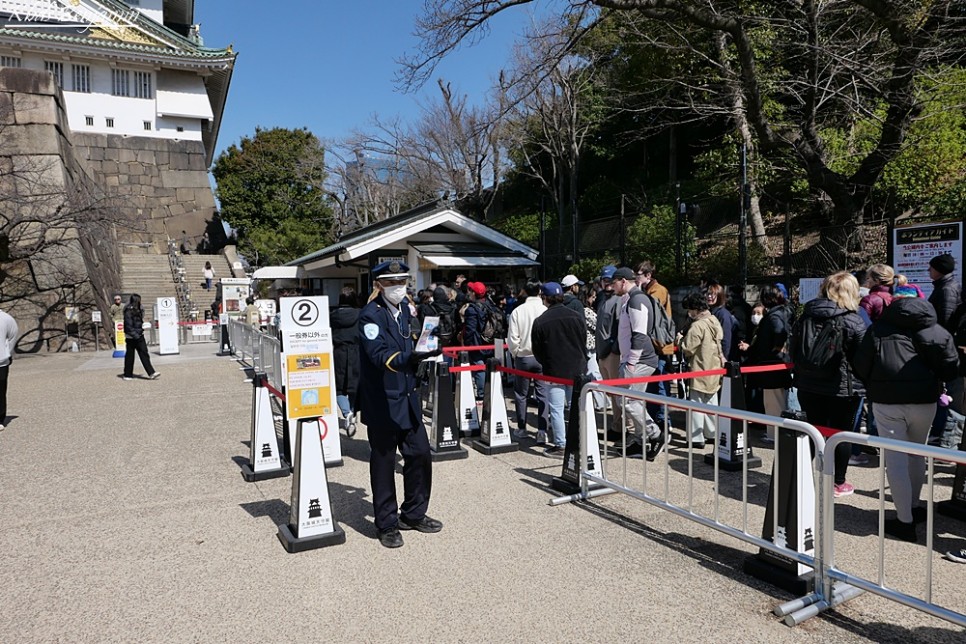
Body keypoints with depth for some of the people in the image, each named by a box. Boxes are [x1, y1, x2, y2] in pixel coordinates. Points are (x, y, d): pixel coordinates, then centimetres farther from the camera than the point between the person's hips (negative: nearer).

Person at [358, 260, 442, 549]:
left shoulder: (404, 310, 10)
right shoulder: (371, 315, -14)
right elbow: (380, 355, -27)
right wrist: (409, 358, -42)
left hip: (408, 398, 7)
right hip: (382, 402, -7)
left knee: (420, 455, 9)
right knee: (383, 462, 6)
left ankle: (413, 514, 28)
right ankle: (387, 525, 21)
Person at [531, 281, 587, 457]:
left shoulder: (540, 321, -9)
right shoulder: (576, 316, 0)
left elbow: (537, 351, -2)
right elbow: (584, 342, 8)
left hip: (554, 371, -4)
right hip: (578, 370, 4)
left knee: (556, 409, 5)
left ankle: (560, 446, 9)